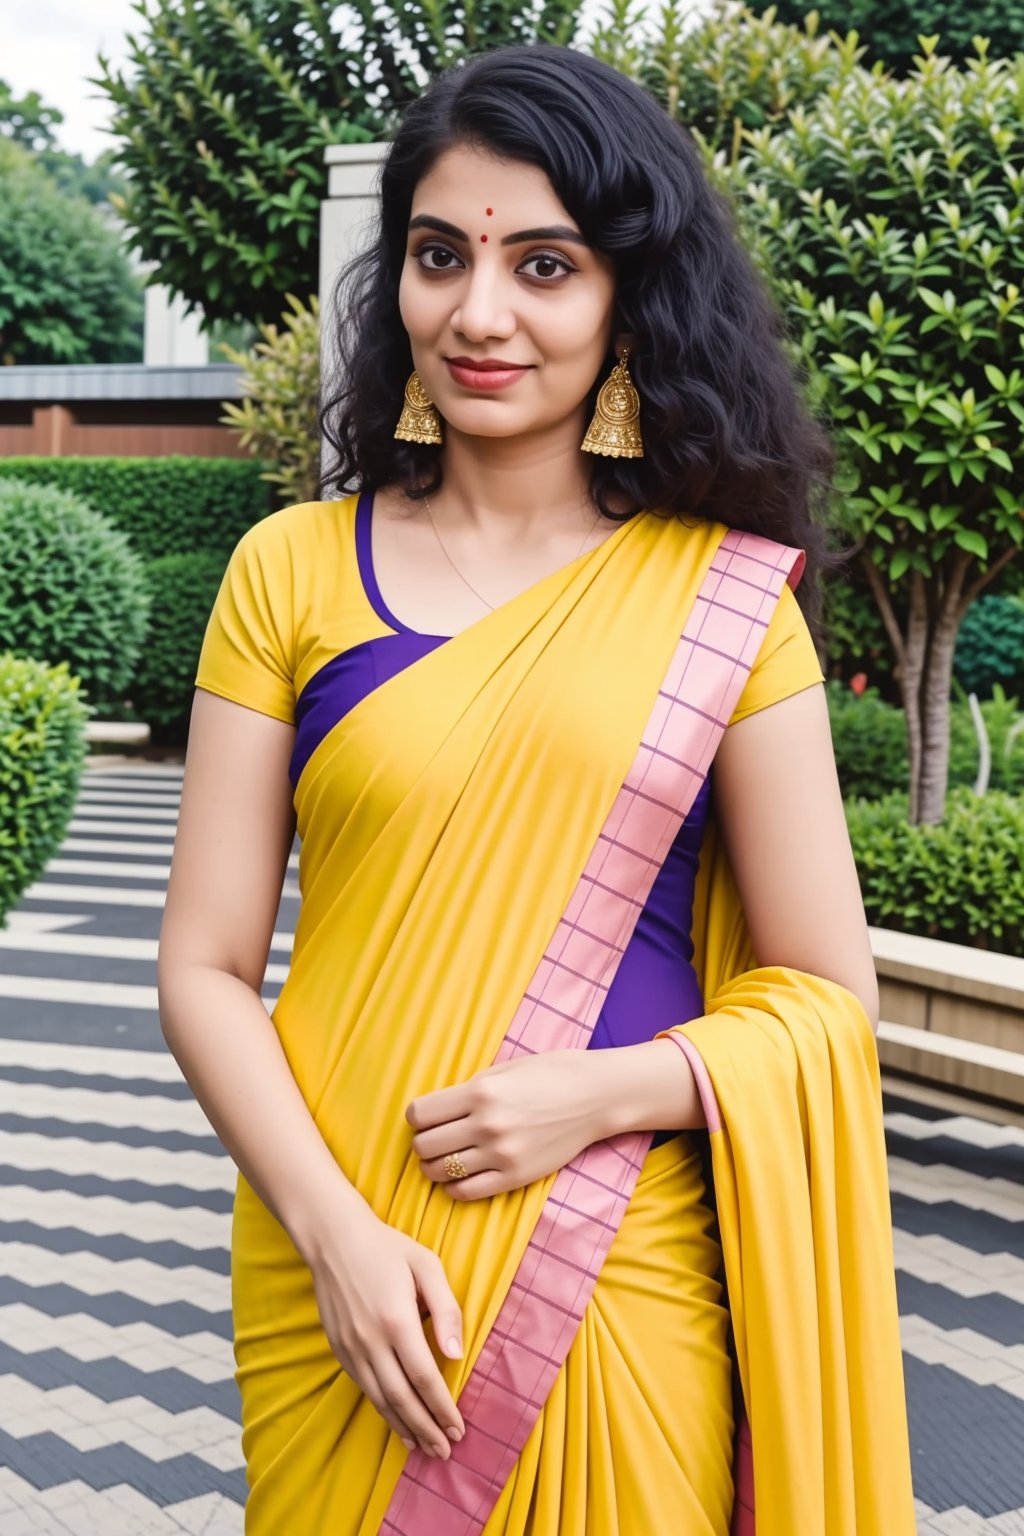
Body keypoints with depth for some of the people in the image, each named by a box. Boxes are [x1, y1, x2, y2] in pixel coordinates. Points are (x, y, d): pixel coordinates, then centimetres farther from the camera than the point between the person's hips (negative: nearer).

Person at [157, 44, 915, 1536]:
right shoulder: (293, 572, -1)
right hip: (334, 1283, 1)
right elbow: (206, 968, -2)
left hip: (617, 1287, 0)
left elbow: (827, 996, -1)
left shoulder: (723, 599, -3)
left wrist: (599, 1092, -16)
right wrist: (335, 1234, -13)